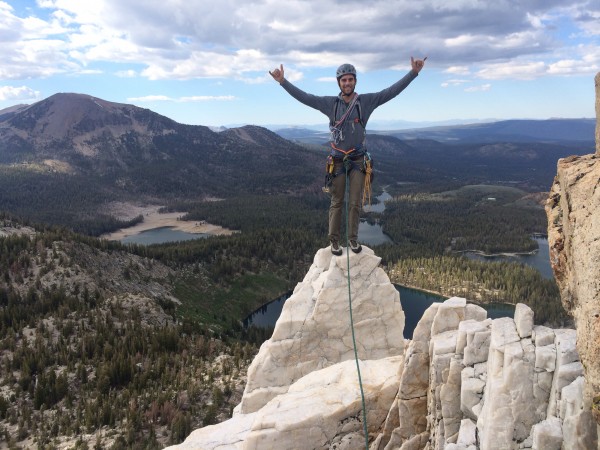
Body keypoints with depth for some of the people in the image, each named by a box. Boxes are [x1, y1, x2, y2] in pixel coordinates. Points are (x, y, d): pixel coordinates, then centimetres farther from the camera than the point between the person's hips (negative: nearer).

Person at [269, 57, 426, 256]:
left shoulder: (366, 101, -3)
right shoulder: (330, 103, -3)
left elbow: (392, 91, -5)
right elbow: (304, 97, -4)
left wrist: (413, 72, -11)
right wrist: (283, 81, -9)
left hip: (358, 159, 1)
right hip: (338, 160, -1)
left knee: (355, 203, 5)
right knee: (337, 202, 6)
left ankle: (353, 239, 19)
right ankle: (334, 240, 15)